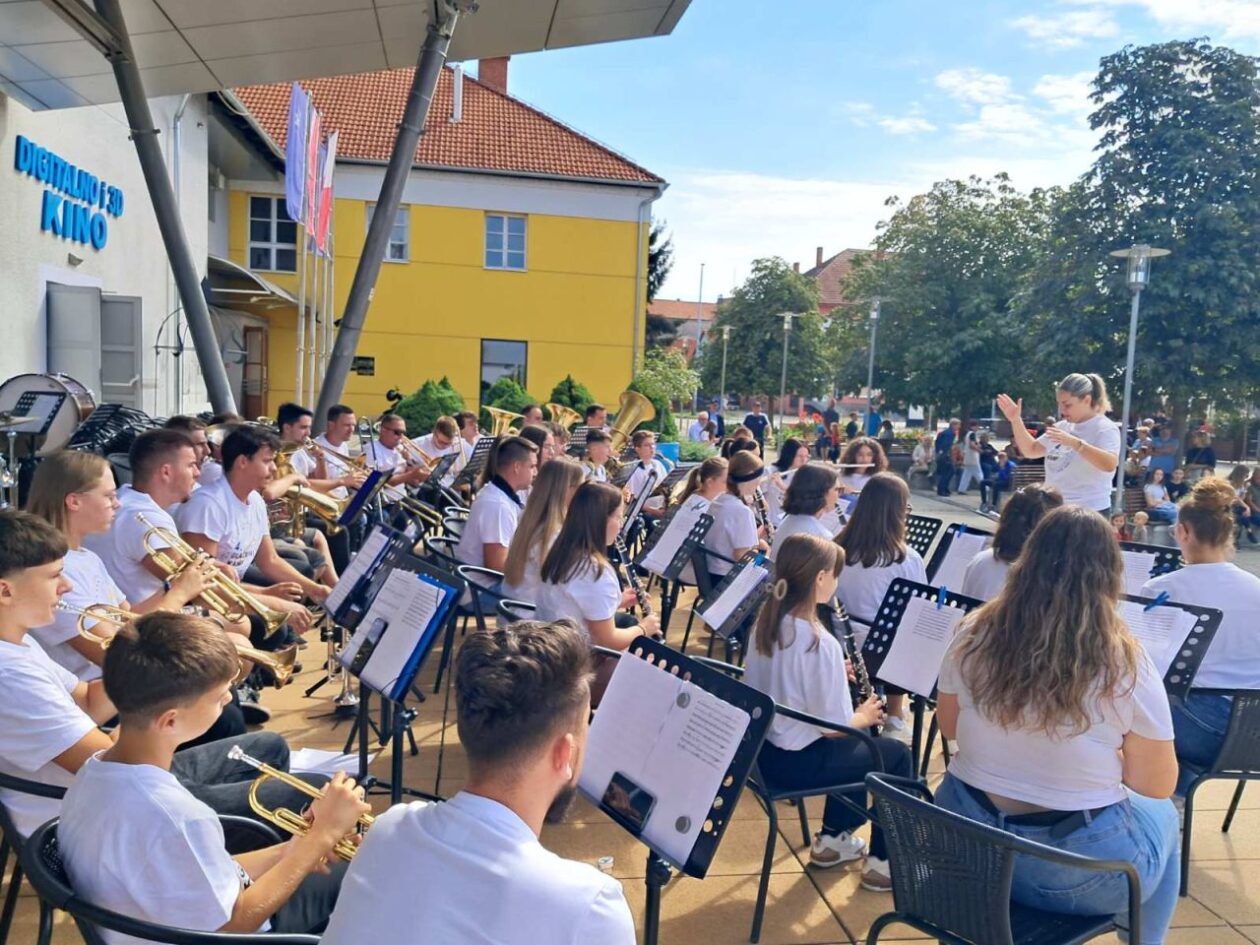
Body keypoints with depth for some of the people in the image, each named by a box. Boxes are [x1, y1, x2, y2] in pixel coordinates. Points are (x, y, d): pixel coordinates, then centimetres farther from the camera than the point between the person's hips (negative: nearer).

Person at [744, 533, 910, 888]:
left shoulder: (767, 621, -3)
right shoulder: (819, 642, -27)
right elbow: (832, 726, -21)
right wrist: (865, 716, -2)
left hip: (763, 747, 8)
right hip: (796, 761, -8)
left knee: (855, 743, 30)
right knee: (896, 754, 12)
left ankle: (832, 838, 38)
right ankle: (883, 862, 23)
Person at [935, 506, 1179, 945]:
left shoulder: (975, 633, -8)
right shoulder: (1125, 662, -16)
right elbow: (1157, 786, -6)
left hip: (964, 840, 3)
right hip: (1075, 869, -2)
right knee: (1161, 814, 28)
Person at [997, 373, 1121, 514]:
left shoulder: (1105, 428, -11)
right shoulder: (1063, 426, 12)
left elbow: (1110, 464, -28)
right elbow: (1031, 450, 18)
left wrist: (1075, 442, -39)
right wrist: (1016, 420, 5)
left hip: (1089, 512, -8)